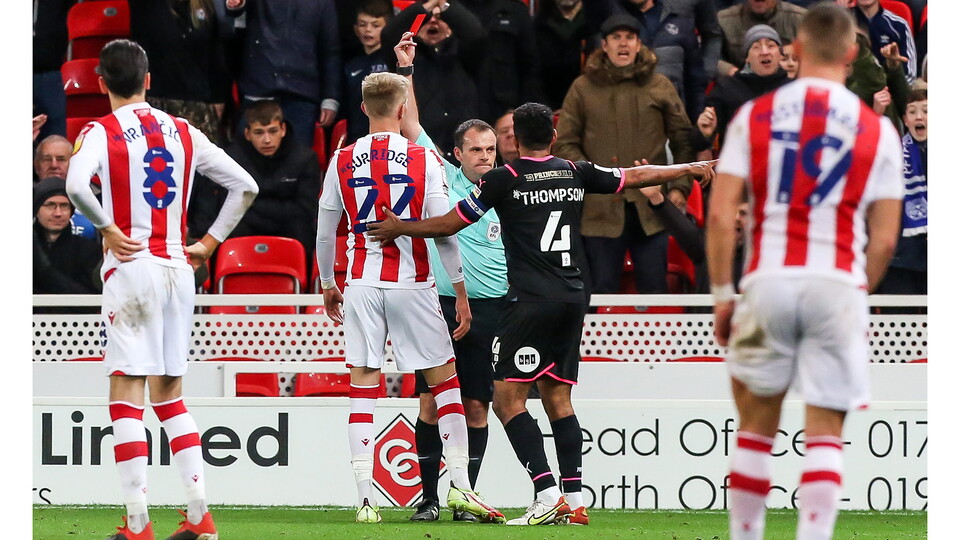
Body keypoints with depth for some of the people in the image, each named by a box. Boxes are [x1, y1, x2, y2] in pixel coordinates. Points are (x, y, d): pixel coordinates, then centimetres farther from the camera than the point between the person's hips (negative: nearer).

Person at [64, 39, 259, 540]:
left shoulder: (101, 132, -5)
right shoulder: (182, 132, 10)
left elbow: (76, 184, -25)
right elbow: (245, 185, 11)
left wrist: (107, 229, -11)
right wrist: (210, 241, 13)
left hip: (131, 267, -5)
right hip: (178, 266, 5)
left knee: (127, 392, -2)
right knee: (169, 393, 13)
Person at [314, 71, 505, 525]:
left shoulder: (342, 162, 3)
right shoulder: (424, 160, -4)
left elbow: (325, 232, 10)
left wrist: (327, 284, 25)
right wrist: (461, 294, 1)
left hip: (361, 283, 2)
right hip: (411, 283, -2)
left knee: (363, 385, 4)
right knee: (444, 379, 9)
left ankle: (364, 497, -3)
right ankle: (459, 484, 3)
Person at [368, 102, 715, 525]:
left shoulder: (505, 179, -3)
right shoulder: (575, 173, 11)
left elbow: (449, 224, 0)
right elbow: (636, 177, 22)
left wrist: (400, 228, 14)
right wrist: (691, 168, 36)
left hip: (530, 300, -6)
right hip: (572, 299, 6)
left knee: (507, 399, -6)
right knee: (557, 398, 11)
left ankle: (548, 494, -17)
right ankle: (574, 500, 5)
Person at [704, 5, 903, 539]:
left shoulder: (755, 115, 4)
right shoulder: (876, 129, 4)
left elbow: (720, 216, 0)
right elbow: (884, 239, 3)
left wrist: (722, 294, 8)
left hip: (768, 280, 1)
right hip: (838, 285, -1)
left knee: (756, 424, 15)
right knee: (825, 434, 2)